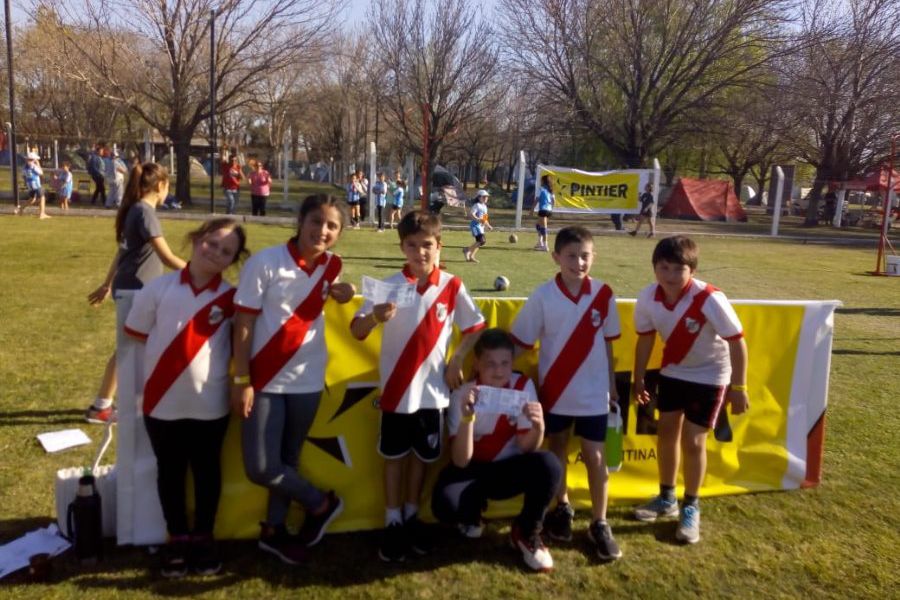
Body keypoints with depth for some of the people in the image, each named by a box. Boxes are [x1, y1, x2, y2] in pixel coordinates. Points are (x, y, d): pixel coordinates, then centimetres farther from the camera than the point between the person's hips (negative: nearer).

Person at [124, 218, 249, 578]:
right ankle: (177, 539, 32)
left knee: (206, 471, 14)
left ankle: (202, 538, 32)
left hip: (210, 404, 0)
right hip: (162, 402, 1)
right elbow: (137, 336, 4)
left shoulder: (230, 298, -6)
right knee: (170, 472, 14)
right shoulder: (158, 288, -5)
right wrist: (166, 360, 1)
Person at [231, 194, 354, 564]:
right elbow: (243, 323, -12)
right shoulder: (265, 263, -14)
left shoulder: (332, 266, -1)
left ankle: (273, 530, 36)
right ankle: (321, 504, 20)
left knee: (289, 460, 15)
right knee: (260, 468, -5)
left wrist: (340, 296, -7)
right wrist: (241, 381, -14)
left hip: (307, 380, 4)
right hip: (265, 380, -3)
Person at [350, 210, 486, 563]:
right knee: (394, 456, 10)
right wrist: (375, 316, -32)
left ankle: (411, 516, 33)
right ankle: (392, 522, 24)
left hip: (433, 389, 2)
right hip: (397, 389, -1)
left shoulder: (452, 286, -4)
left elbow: (475, 327, 8)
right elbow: (356, 332, -12)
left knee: (422, 456, 15)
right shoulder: (389, 285, -8)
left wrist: (457, 362, -2)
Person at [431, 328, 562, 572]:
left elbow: (526, 449, -11)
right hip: (473, 470, -1)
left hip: (509, 469, 2)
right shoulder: (462, 395, -17)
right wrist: (467, 417, -39)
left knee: (548, 465, -31)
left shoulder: (523, 386, -12)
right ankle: (472, 513, 7)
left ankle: (526, 532, -3)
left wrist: (538, 427, -34)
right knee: (445, 504, -33)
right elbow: (460, 461, -23)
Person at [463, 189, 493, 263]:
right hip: (475, 225, -10)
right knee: (481, 241, -19)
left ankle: (471, 256, 18)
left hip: (481, 226, 10)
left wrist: (488, 226, 25)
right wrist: (478, 219, -31)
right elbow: (471, 214, -21)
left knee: (478, 242, 9)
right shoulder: (477, 205, -10)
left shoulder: (484, 206, 19)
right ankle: (467, 250, -6)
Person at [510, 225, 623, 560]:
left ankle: (599, 524, 20)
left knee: (595, 458, 5)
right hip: (555, 390, 0)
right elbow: (520, 341, -7)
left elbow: (607, 342, 3)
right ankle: (562, 508, 37)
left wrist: (611, 384, 7)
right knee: (557, 450, 17)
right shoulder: (543, 296, -12)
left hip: (593, 392, 0)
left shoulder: (603, 294, -7)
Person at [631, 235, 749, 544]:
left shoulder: (710, 299, -32)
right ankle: (667, 498, 32)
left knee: (692, 441, -2)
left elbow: (737, 342, -21)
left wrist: (738, 387, -18)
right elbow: (645, 338, -3)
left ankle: (691, 508, 18)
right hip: (673, 371, 5)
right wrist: (639, 379, 3)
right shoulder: (648, 297, -19)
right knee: (666, 433, 12)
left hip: (709, 375, -4)